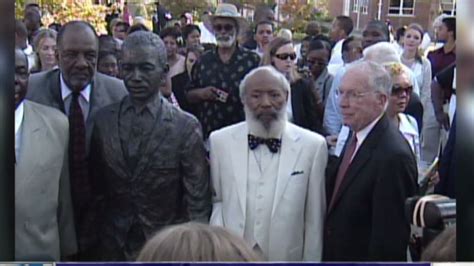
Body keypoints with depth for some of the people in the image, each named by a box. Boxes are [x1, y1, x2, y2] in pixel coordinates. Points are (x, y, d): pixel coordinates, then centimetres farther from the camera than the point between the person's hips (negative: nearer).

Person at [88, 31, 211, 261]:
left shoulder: (186, 127, -10)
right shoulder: (102, 121, -1)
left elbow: (197, 202, -8)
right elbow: (96, 189, 6)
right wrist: (96, 239, 6)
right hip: (112, 247, 2)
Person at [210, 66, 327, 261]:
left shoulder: (313, 145, -10)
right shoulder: (220, 141, -4)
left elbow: (314, 218, -6)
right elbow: (216, 200, 2)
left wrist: (311, 260, -4)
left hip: (287, 257, -1)